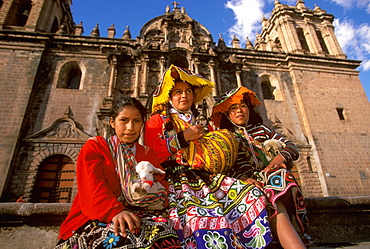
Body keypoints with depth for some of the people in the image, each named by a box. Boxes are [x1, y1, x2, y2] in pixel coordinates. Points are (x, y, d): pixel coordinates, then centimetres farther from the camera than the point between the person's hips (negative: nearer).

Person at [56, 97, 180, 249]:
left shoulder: (147, 153, 19)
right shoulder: (94, 146, 7)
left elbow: (161, 183, 13)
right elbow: (92, 188, -9)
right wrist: (116, 211, -27)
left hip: (134, 217, 5)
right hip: (93, 218, -4)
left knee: (161, 226, -28)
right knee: (126, 235, -36)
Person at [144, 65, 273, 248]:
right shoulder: (158, 120, 12)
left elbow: (215, 152, 28)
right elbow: (149, 155, -3)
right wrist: (183, 137, -6)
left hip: (205, 176, 5)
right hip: (176, 178, -4)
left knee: (251, 194, -16)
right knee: (196, 212, -35)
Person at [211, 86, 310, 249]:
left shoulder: (261, 129, 25)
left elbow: (292, 147, 15)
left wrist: (281, 156, -10)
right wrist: (244, 177, -23)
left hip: (274, 179, 3)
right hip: (251, 183, -2)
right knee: (275, 208, -34)